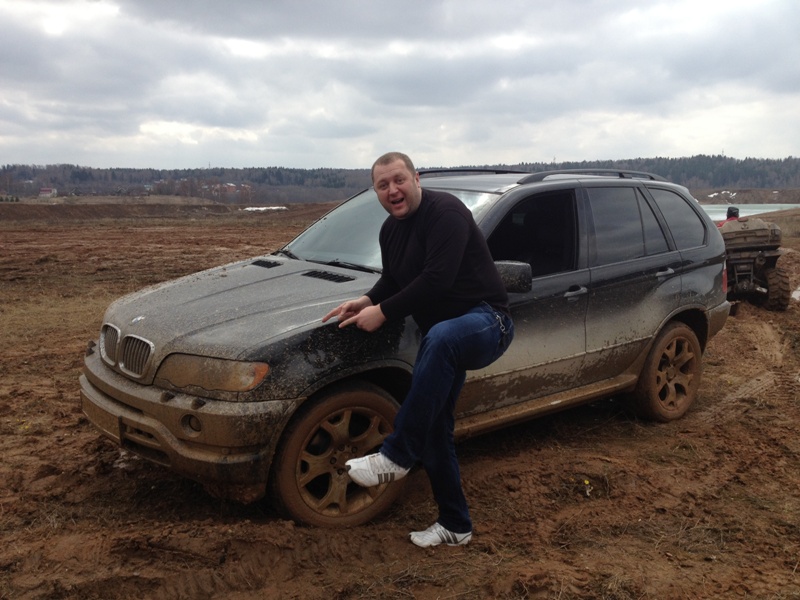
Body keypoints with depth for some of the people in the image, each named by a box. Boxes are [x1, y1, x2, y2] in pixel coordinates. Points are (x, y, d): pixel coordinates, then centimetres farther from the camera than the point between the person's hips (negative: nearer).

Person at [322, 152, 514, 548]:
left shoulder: (445, 212, -17)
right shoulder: (390, 230, 10)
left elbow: (436, 280, -27)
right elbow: (393, 280, 22)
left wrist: (383, 312, -21)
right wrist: (367, 301, 0)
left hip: (486, 322, -9)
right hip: (441, 335, 9)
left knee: (440, 339, -43)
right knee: (434, 429, 8)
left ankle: (396, 457, -34)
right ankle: (454, 526, 24)